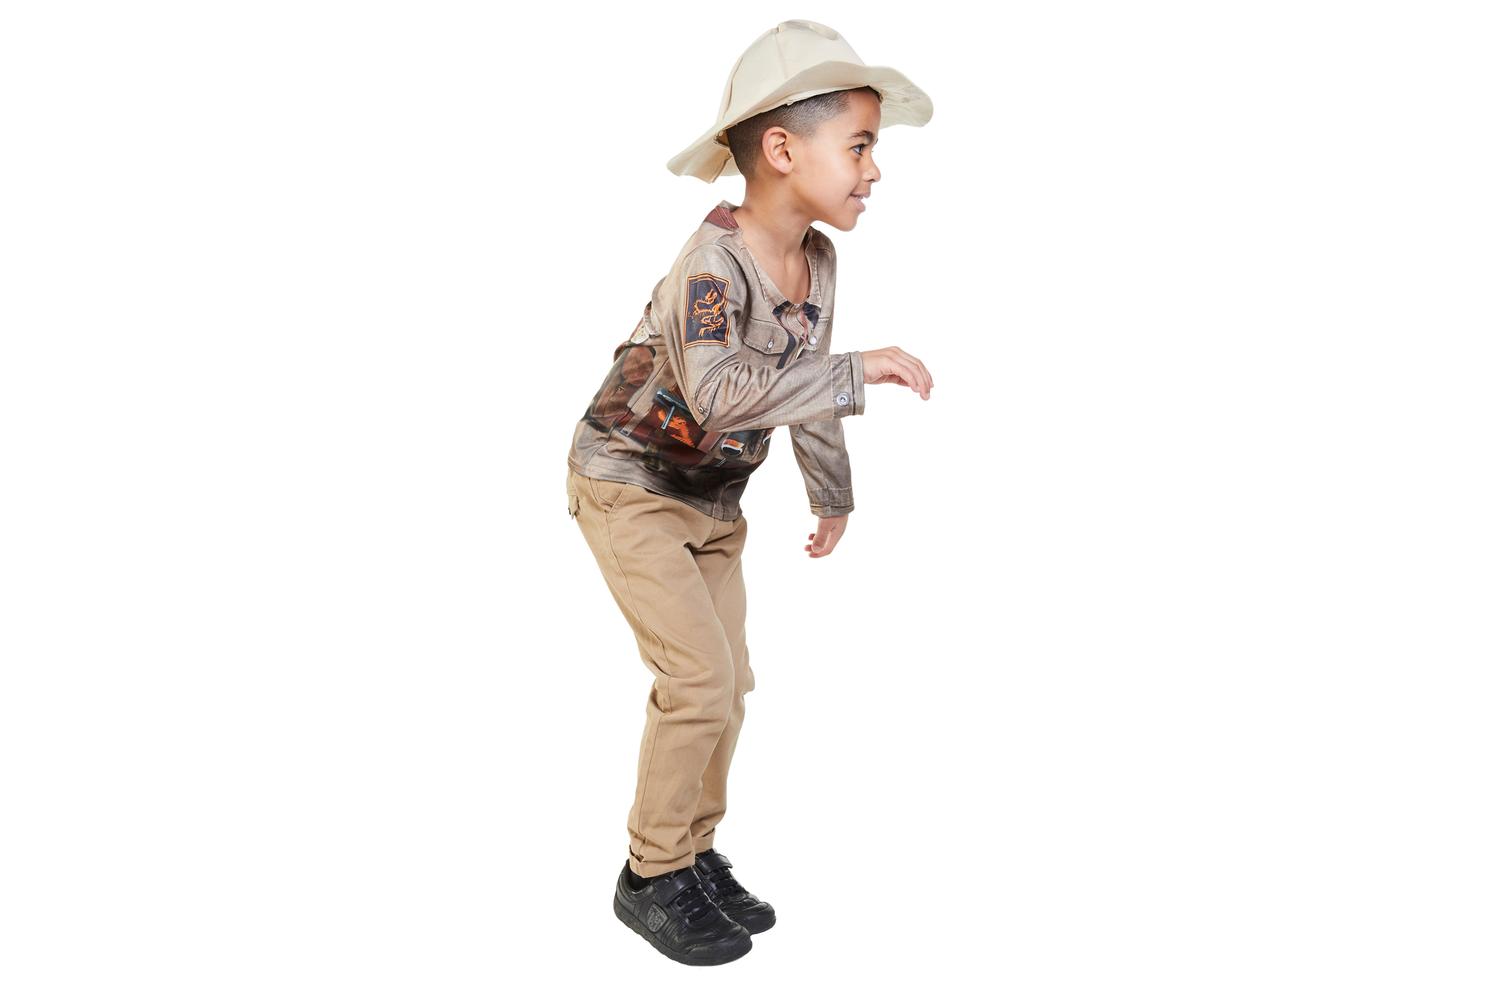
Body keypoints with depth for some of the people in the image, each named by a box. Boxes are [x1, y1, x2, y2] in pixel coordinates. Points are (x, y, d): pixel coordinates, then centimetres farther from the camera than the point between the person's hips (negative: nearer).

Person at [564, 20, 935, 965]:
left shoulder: (817, 259, -4)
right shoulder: (711, 261, -30)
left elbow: (801, 384, 11)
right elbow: (721, 393, -47)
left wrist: (833, 492, 19)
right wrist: (856, 372, -45)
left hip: (713, 495, 8)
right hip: (629, 484, -8)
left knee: (728, 683, 9)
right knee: (700, 678, -13)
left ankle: (694, 856, 25)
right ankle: (651, 878, 4)